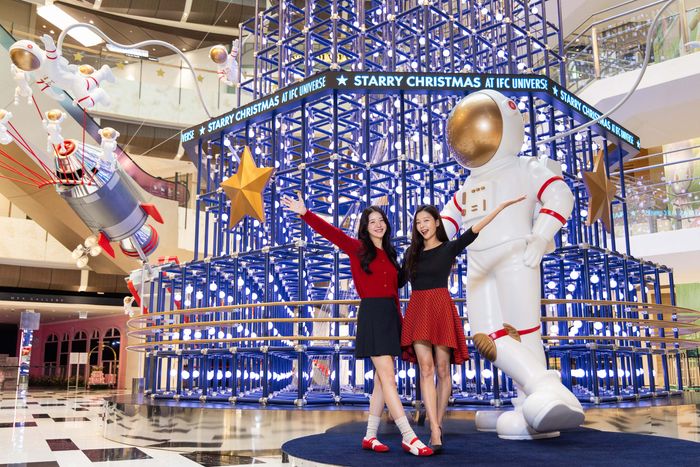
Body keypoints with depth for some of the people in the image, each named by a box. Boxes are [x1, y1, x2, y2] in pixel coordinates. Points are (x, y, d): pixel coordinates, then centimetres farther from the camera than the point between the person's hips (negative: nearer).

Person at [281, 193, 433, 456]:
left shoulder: (389, 254, 16)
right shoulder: (358, 248, 2)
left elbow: (394, 291, 16)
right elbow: (330, 232, -9)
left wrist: (400, 321, 12)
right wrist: (305, 213, -20)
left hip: (391, 315, 7)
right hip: (372, 314, -7)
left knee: (382, 380, 7)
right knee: (387, 377, -10)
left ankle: (370, 436, 14)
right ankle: (408, 437, -11)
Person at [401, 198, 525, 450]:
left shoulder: (449, 248, 4)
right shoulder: (412, 253, 15)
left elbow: (475, 230, -7)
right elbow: (397, 281, 17)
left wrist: (502, 206, -15)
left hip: (441, 309, -2)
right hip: (417, 310, 2)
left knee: (442, 369, -2)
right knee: (426, 368, -8)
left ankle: (437, 426, 9)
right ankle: (435, 432, -12)